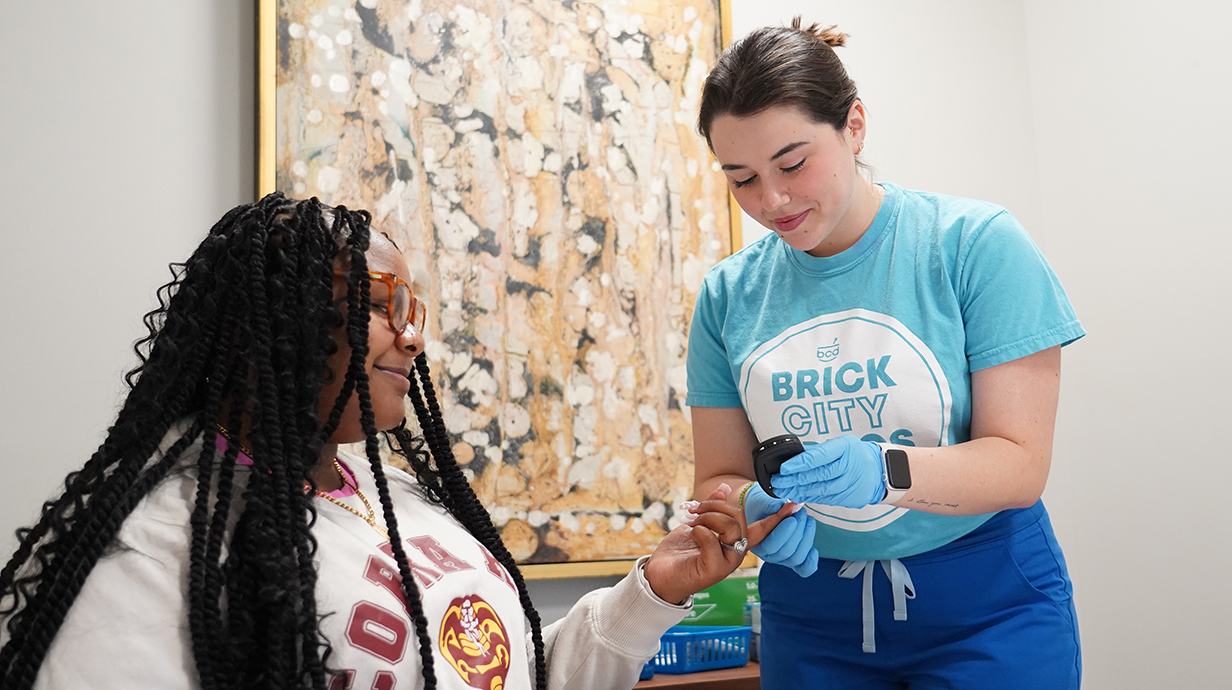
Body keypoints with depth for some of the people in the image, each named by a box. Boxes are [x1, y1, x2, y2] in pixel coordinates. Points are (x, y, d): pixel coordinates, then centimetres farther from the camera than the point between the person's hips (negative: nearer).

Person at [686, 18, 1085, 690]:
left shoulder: (976, 243, -12)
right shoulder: (729, 293, -3)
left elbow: (1020, 464, -14)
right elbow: (718, 479, 1)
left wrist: (887, 469, -32)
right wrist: (756, 507, -22)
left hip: (985, 606, -2)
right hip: (809, 613, 3)